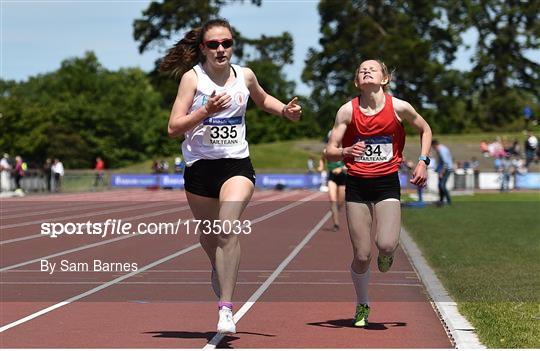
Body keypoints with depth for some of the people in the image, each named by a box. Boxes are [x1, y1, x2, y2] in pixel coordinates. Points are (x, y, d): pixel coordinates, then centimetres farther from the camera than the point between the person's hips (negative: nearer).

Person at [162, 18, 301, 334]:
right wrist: (206, 111, -24)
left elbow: (262, 98, 28)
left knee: (228, 230, -22)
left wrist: (285, 110, 9)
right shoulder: (192, 77, -5)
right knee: (208, 236, 14)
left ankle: (226, 308, -21)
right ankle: (220, 272, 50)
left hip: (237, 165, 0)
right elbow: (174, 128, -11)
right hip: (199, 166, 0)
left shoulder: (245, 76, 4)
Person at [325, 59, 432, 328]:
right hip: (357, 185, 1)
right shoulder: (347, 111, -5)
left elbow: (425, 130, 14)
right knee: (361, 255, 0)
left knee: (386, 244, -21)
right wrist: (346, 152, -24)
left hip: (387, 183, 0)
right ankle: (362, 305, 25)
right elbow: (329, 151, -3)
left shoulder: (399, 107, -5)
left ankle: (386, 254, 19)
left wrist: (423, 162, 3)